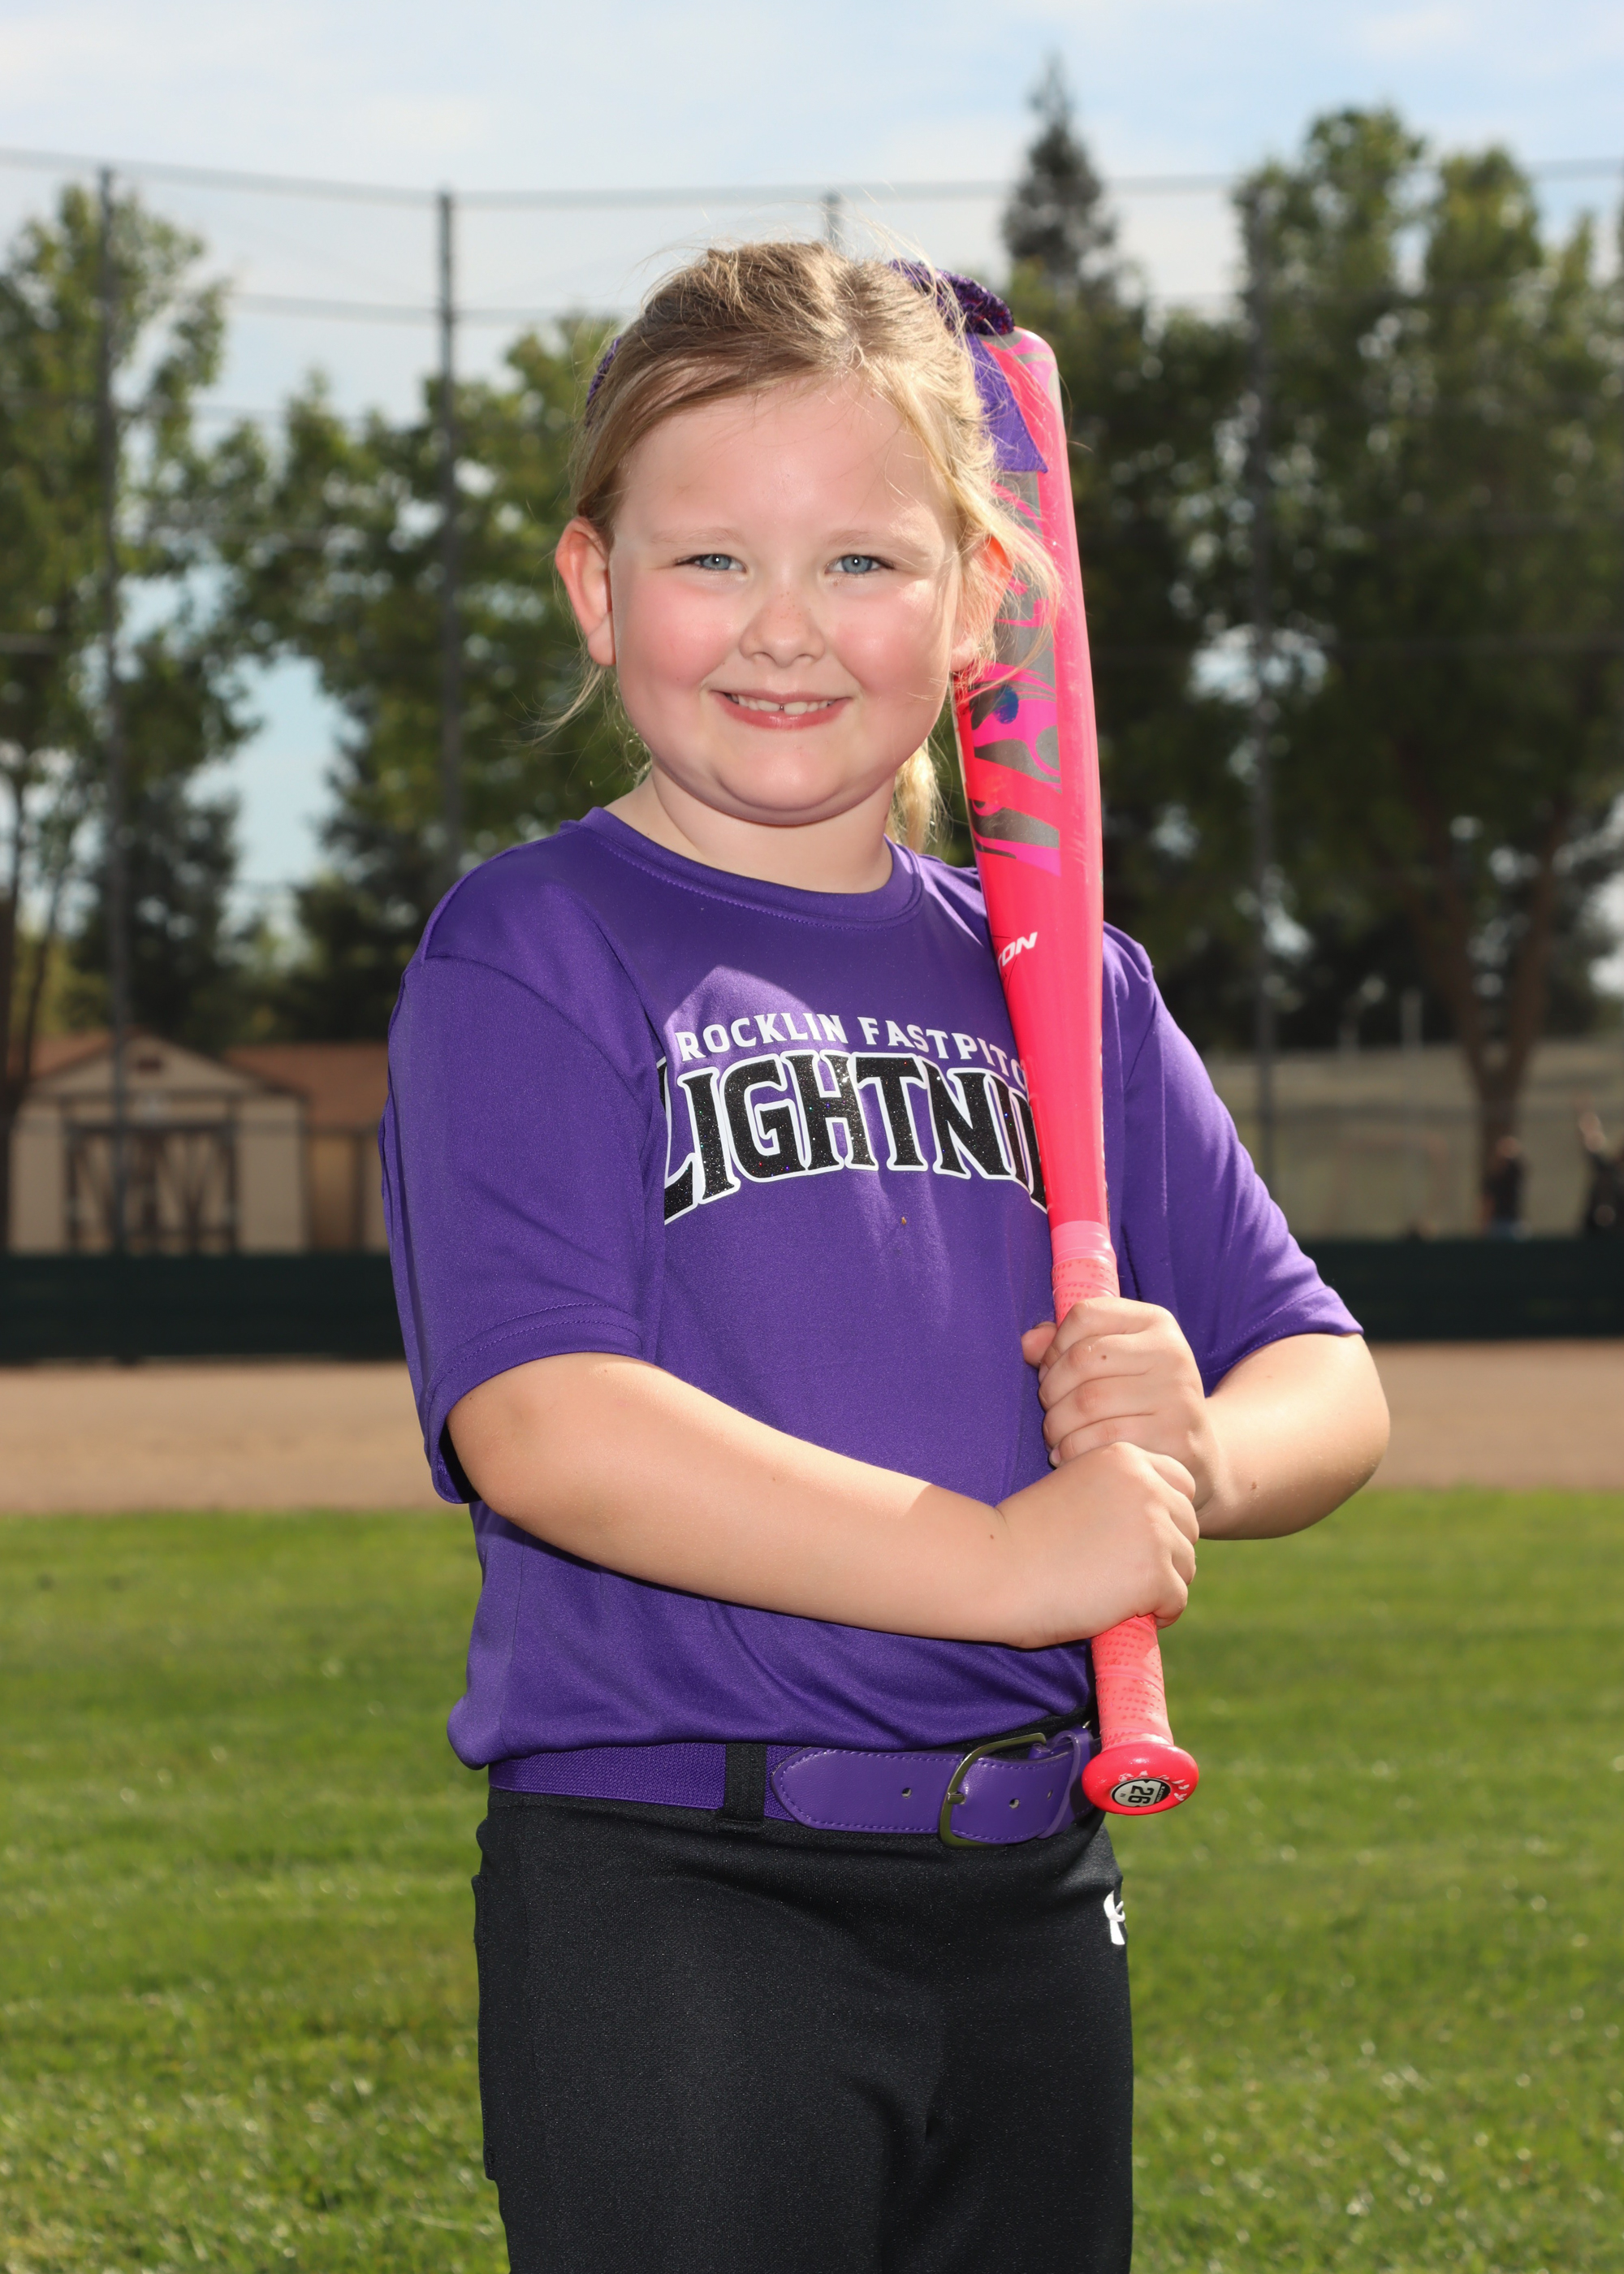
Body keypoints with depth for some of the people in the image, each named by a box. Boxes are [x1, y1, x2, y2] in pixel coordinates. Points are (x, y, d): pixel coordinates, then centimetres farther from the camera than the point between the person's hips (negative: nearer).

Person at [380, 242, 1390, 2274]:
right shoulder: (533, 954, -5)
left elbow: (1328, 1386, 12)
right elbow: (544, 1429, -18)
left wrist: (1196, 1453, -12)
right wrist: (1008, 1561, -20)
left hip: (1029, 1903, 6)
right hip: (673, 1919, -5)